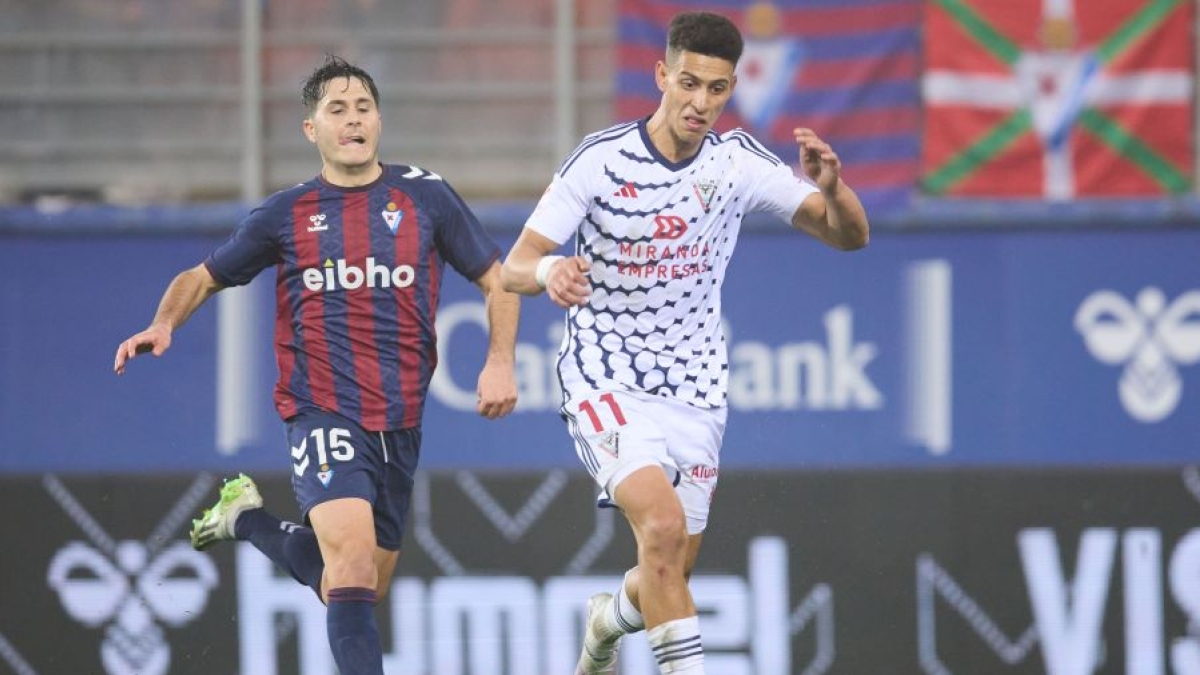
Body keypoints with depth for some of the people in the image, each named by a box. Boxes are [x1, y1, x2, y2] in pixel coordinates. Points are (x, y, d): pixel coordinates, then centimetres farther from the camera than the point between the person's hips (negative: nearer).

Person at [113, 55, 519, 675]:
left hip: (400, 422, 3)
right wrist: (164, 323, -5)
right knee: (352, 561, -26)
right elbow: (204, 277, 16)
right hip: (321, 412, -3)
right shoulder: (285, 216, 4)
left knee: (358, 588, 12)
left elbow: (497, 280, 13)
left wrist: (500, 362, -2)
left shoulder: (424, 197, 4)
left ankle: (250, 520, 37)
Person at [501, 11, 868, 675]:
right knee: (661, 524, -28)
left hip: (694, 391, 4)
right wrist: (549, 272, -36)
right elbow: (514, 268, -12)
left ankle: (608, 619, 44)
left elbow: (850, 236, -3)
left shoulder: (737, 161, -3)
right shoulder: (601, 159, -12)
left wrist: (830, 189, -26)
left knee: (672, 571, 10)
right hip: (606, 379, -4)